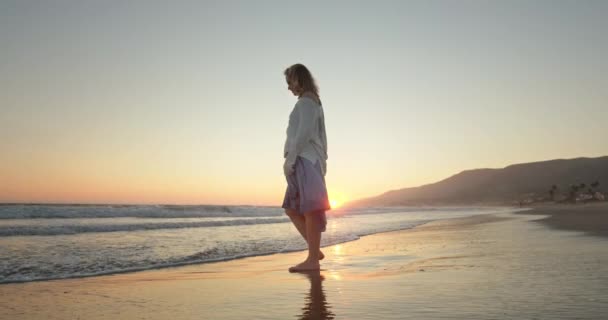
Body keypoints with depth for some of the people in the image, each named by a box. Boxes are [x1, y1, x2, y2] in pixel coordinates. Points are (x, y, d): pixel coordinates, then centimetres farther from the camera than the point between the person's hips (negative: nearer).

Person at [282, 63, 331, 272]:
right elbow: (321, 136, 21)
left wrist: (290, 158, -17)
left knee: (310, 209, -8)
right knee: (291, 208, 10)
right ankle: (315, 251, 10)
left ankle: (312, 259, -4)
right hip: (311, 160, 10)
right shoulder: (315, 103, 23)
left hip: (304, 160, -10)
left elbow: (304, 133, -17)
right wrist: (322, 161, 19)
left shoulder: (306, 101, -5)